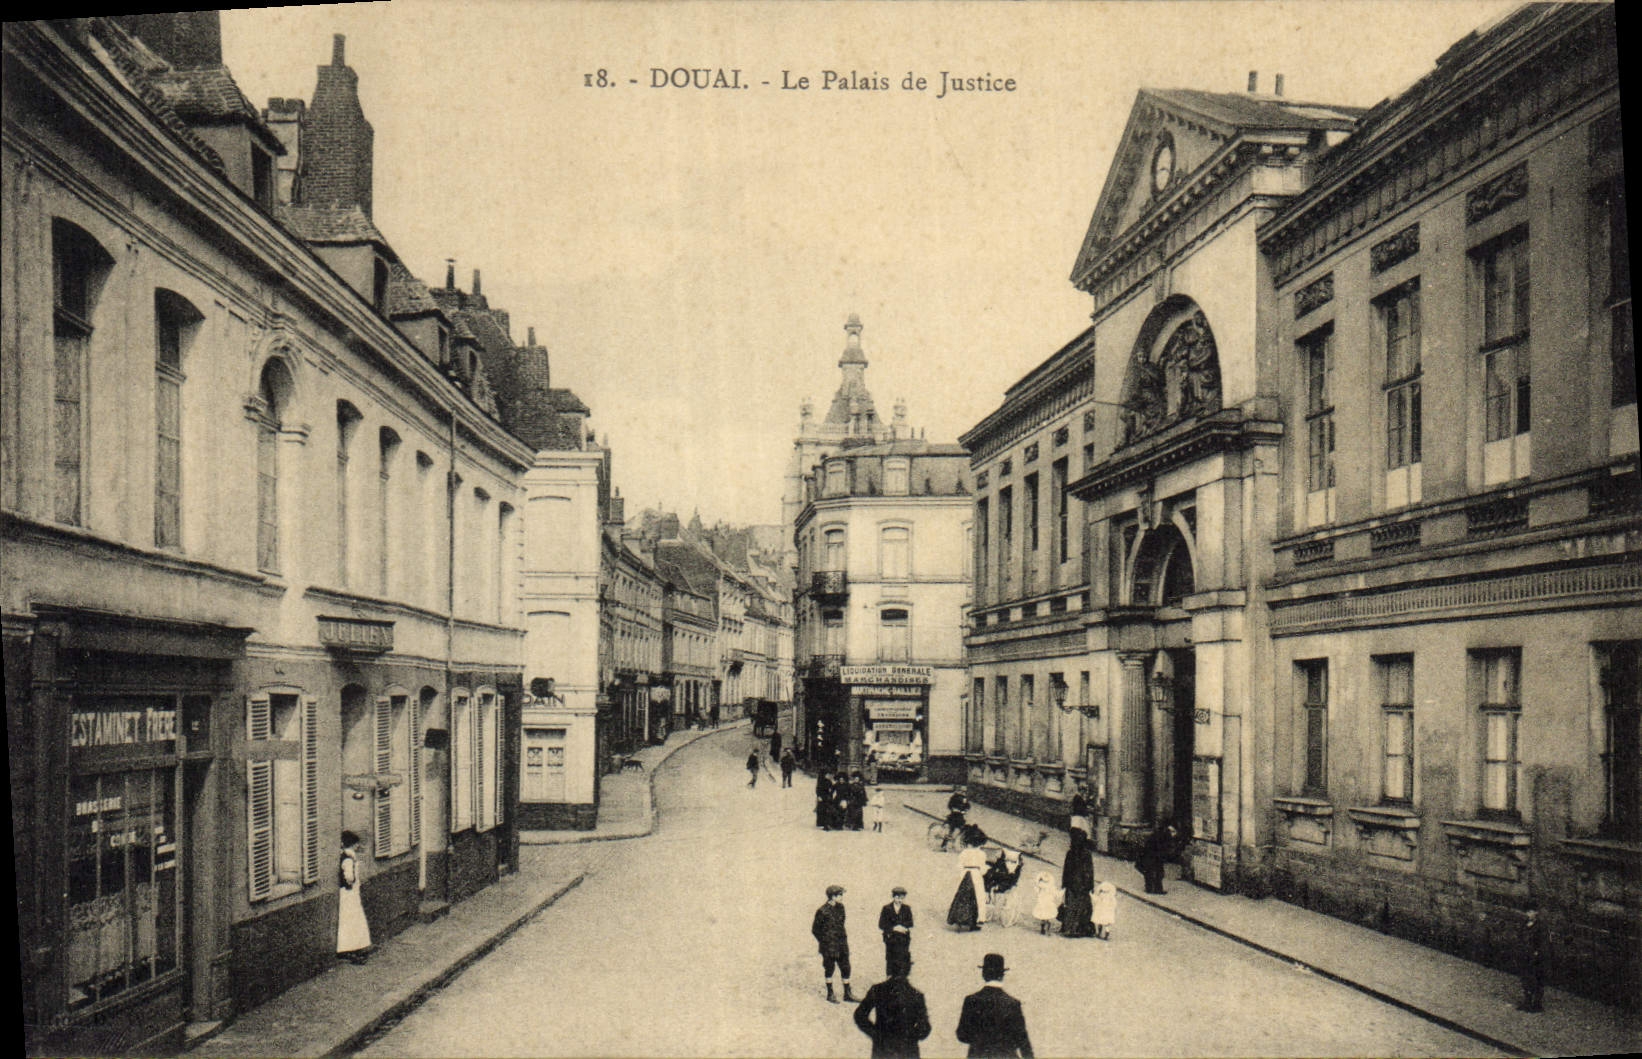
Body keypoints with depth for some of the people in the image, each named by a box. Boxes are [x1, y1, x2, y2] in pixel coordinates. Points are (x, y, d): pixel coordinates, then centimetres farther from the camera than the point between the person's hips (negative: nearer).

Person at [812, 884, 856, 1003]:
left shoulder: (840, 907, 5)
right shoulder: (822, 911, -14)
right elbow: (815, 929, -5)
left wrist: (844, 937, 13)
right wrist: (824, 942, -4)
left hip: (841, 943, 6)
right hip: (829, 945, -6)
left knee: (846, 968, 6)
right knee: (829, 968, 5)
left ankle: (847, 993, 15)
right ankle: (830, 994, 18)